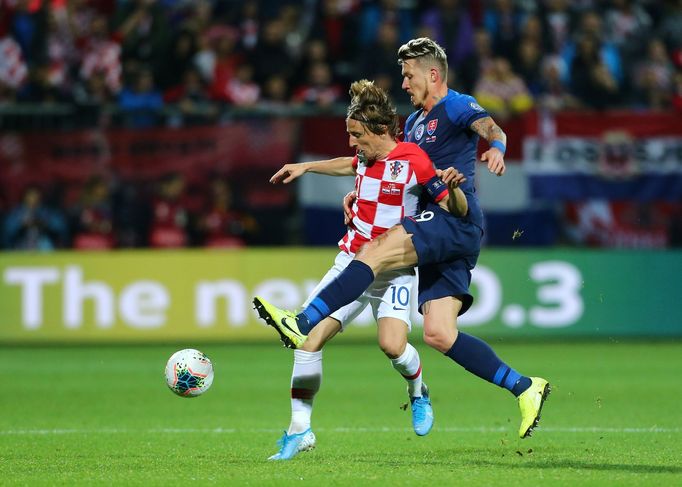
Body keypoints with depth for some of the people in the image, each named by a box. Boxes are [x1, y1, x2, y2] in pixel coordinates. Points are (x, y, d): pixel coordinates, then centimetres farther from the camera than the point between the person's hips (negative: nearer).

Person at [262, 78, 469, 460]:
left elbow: (457, 210, -14)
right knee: (310, 336, -9)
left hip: (394, 271, -6)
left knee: (392, 344, -26)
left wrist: (454, 188, -35)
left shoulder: (413, 161, -15)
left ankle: (419, 393, 11)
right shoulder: (367, 157, 6)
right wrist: (306, 167, 33)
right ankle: (299, 431, -2)